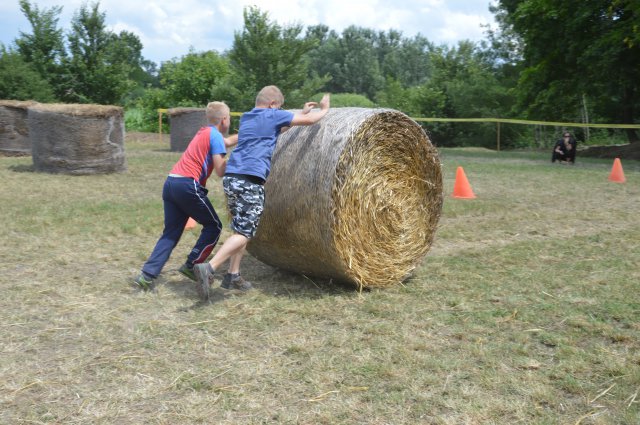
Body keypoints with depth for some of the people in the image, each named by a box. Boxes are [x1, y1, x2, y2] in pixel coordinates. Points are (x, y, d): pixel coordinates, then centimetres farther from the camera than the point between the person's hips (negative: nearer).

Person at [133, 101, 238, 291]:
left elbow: (227, 142, 39)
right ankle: (191, 266, 5)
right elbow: (221, 171, -7)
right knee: (214, 226, 9)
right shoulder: (215, 135, -2)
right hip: (188, 185, -8)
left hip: (170, 182, 8)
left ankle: (147, 275, 1)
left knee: (171, 232, 10)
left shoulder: (203, 133, 23)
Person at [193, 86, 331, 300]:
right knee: (244, 232, -8)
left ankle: (232, 277, 18)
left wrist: (301, 113, 40)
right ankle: (208, 268, -22)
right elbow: (309, 121, 5)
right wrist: (324, 109, 25)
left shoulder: (246, 118, 23)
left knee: (242, 229, 19)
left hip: (230, 178, 9)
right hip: (250, 181, -9)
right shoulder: (271, 115, 1)